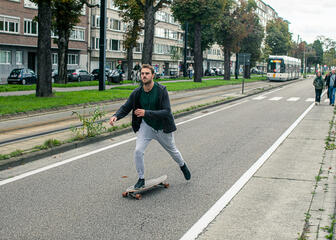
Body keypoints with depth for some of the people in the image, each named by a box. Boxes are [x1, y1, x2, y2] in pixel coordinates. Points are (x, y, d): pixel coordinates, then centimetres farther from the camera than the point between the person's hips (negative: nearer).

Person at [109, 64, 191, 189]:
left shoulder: (162, 90, -23)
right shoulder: (137, 93, -13)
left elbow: (167, 111, -29)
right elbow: (126, 107, -4)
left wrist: (146, 113, -39)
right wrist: (116, 116, -25)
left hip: (162, 127, -1)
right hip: (146, 126, 2)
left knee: (172, 150, 20)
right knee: (138, 151, -16)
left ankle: (183, 166, 52)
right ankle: (141, 179, 4)